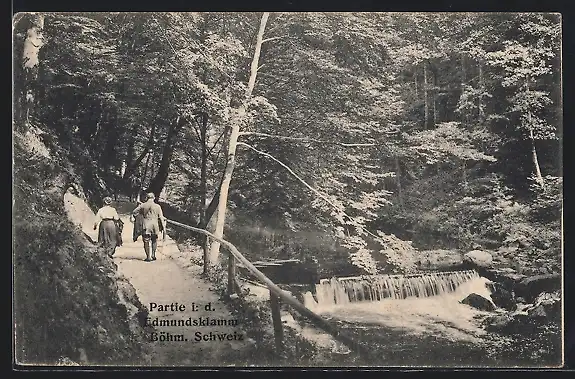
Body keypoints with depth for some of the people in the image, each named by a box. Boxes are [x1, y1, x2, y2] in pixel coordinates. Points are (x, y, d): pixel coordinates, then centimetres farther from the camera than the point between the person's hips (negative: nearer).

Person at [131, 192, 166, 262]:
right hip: (155, 225, 1)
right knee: (154, 240, 17)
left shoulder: (143, 205, 2)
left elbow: (134, 212, 6)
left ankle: (148, 257, 2)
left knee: (146, 241, 4)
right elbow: (161, 217, 4)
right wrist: (163, 227, 9)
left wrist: (135, 217, 26)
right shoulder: (157, 206, 4)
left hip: (146, 225, -1)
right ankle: (153, 255, 11)